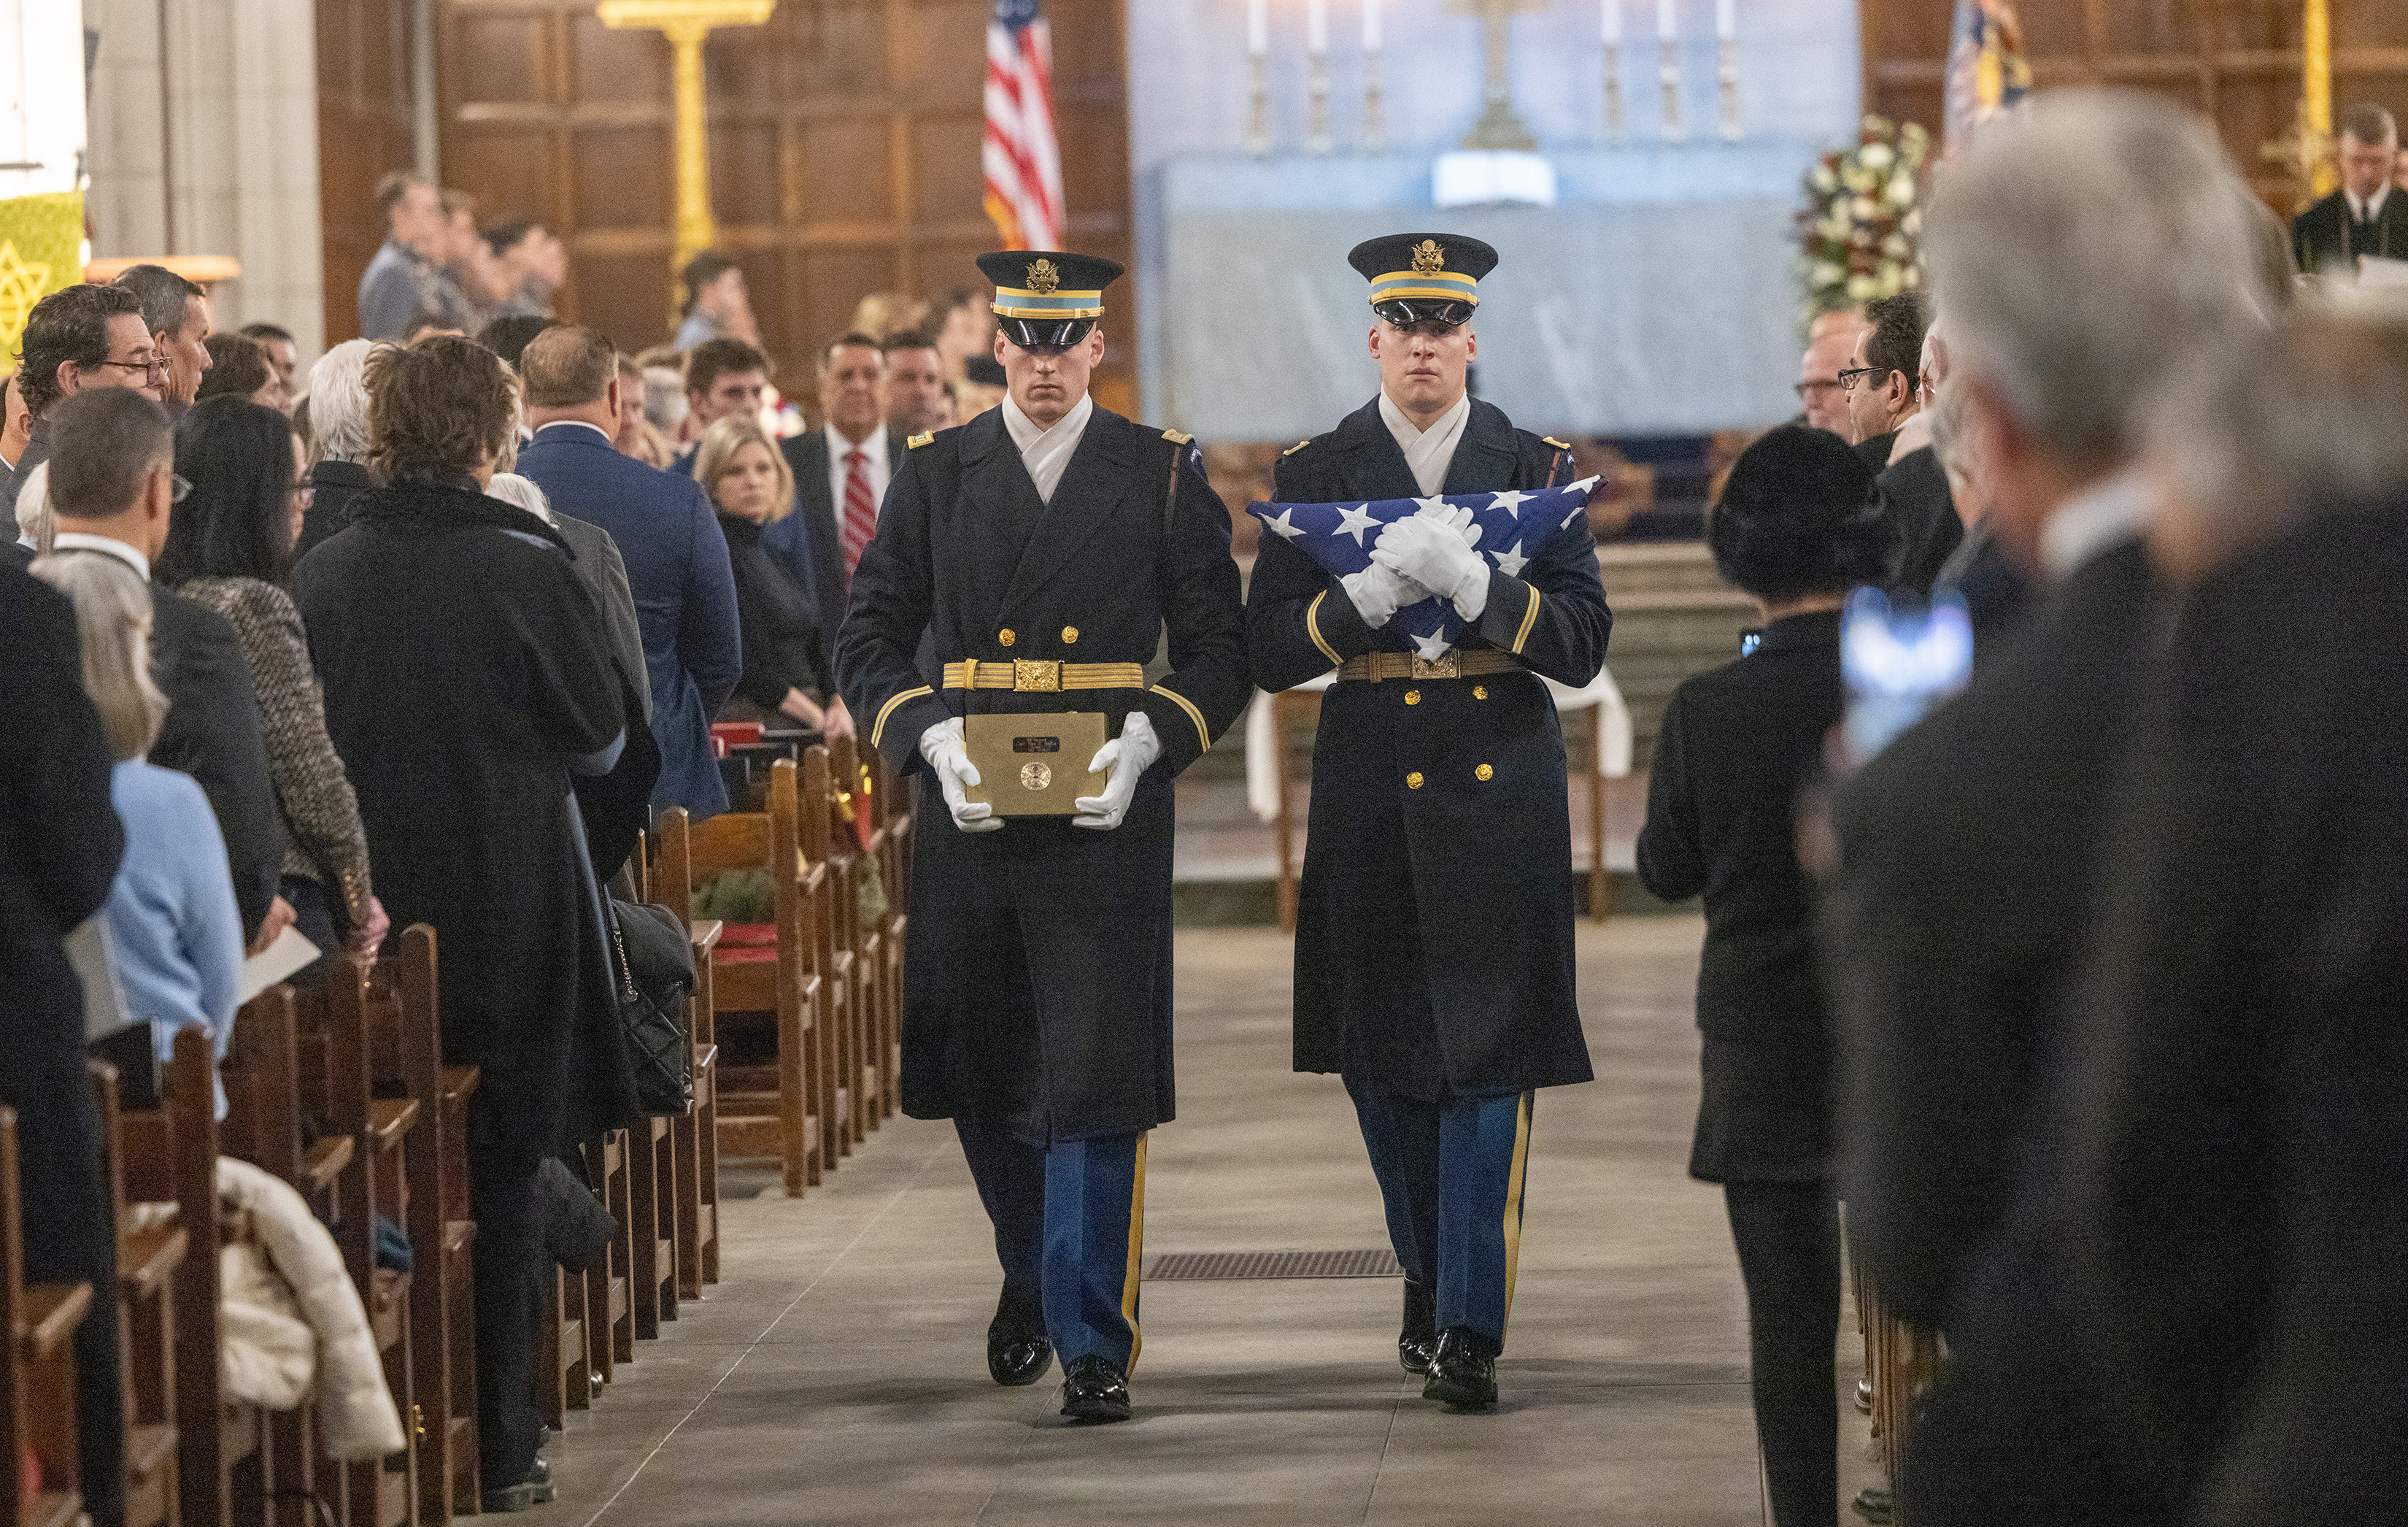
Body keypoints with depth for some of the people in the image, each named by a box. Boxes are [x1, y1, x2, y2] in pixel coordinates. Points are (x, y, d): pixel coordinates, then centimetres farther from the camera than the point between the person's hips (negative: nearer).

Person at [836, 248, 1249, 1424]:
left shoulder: (1163, 478, 5)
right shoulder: (934, 478, 8)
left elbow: (1218, 652, 5)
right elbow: (869, 643, 8)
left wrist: (1149, 739, -12)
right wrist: (930, 736, -9)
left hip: (1105, 828, -2)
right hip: (970, 825, 2)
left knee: (1095, 1085, -7)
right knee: (982, 1078, 12)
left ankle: (1093, 1344, -3)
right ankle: (1031, 1276, 38)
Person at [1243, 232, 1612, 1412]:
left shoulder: (1539, 471, 5)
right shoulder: (1314, 473, 6)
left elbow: (1582, 644, -3)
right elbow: (1269, 652, 0)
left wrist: (1473, 585, -19)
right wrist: (1369, 595, -18)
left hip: (1500, 794, -2)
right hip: (1369, 795, 2)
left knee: (1488, 1056, -9)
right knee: (1383, 1057, 8)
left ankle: (1470, 1328, -10)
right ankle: (1429, 1285, 28)